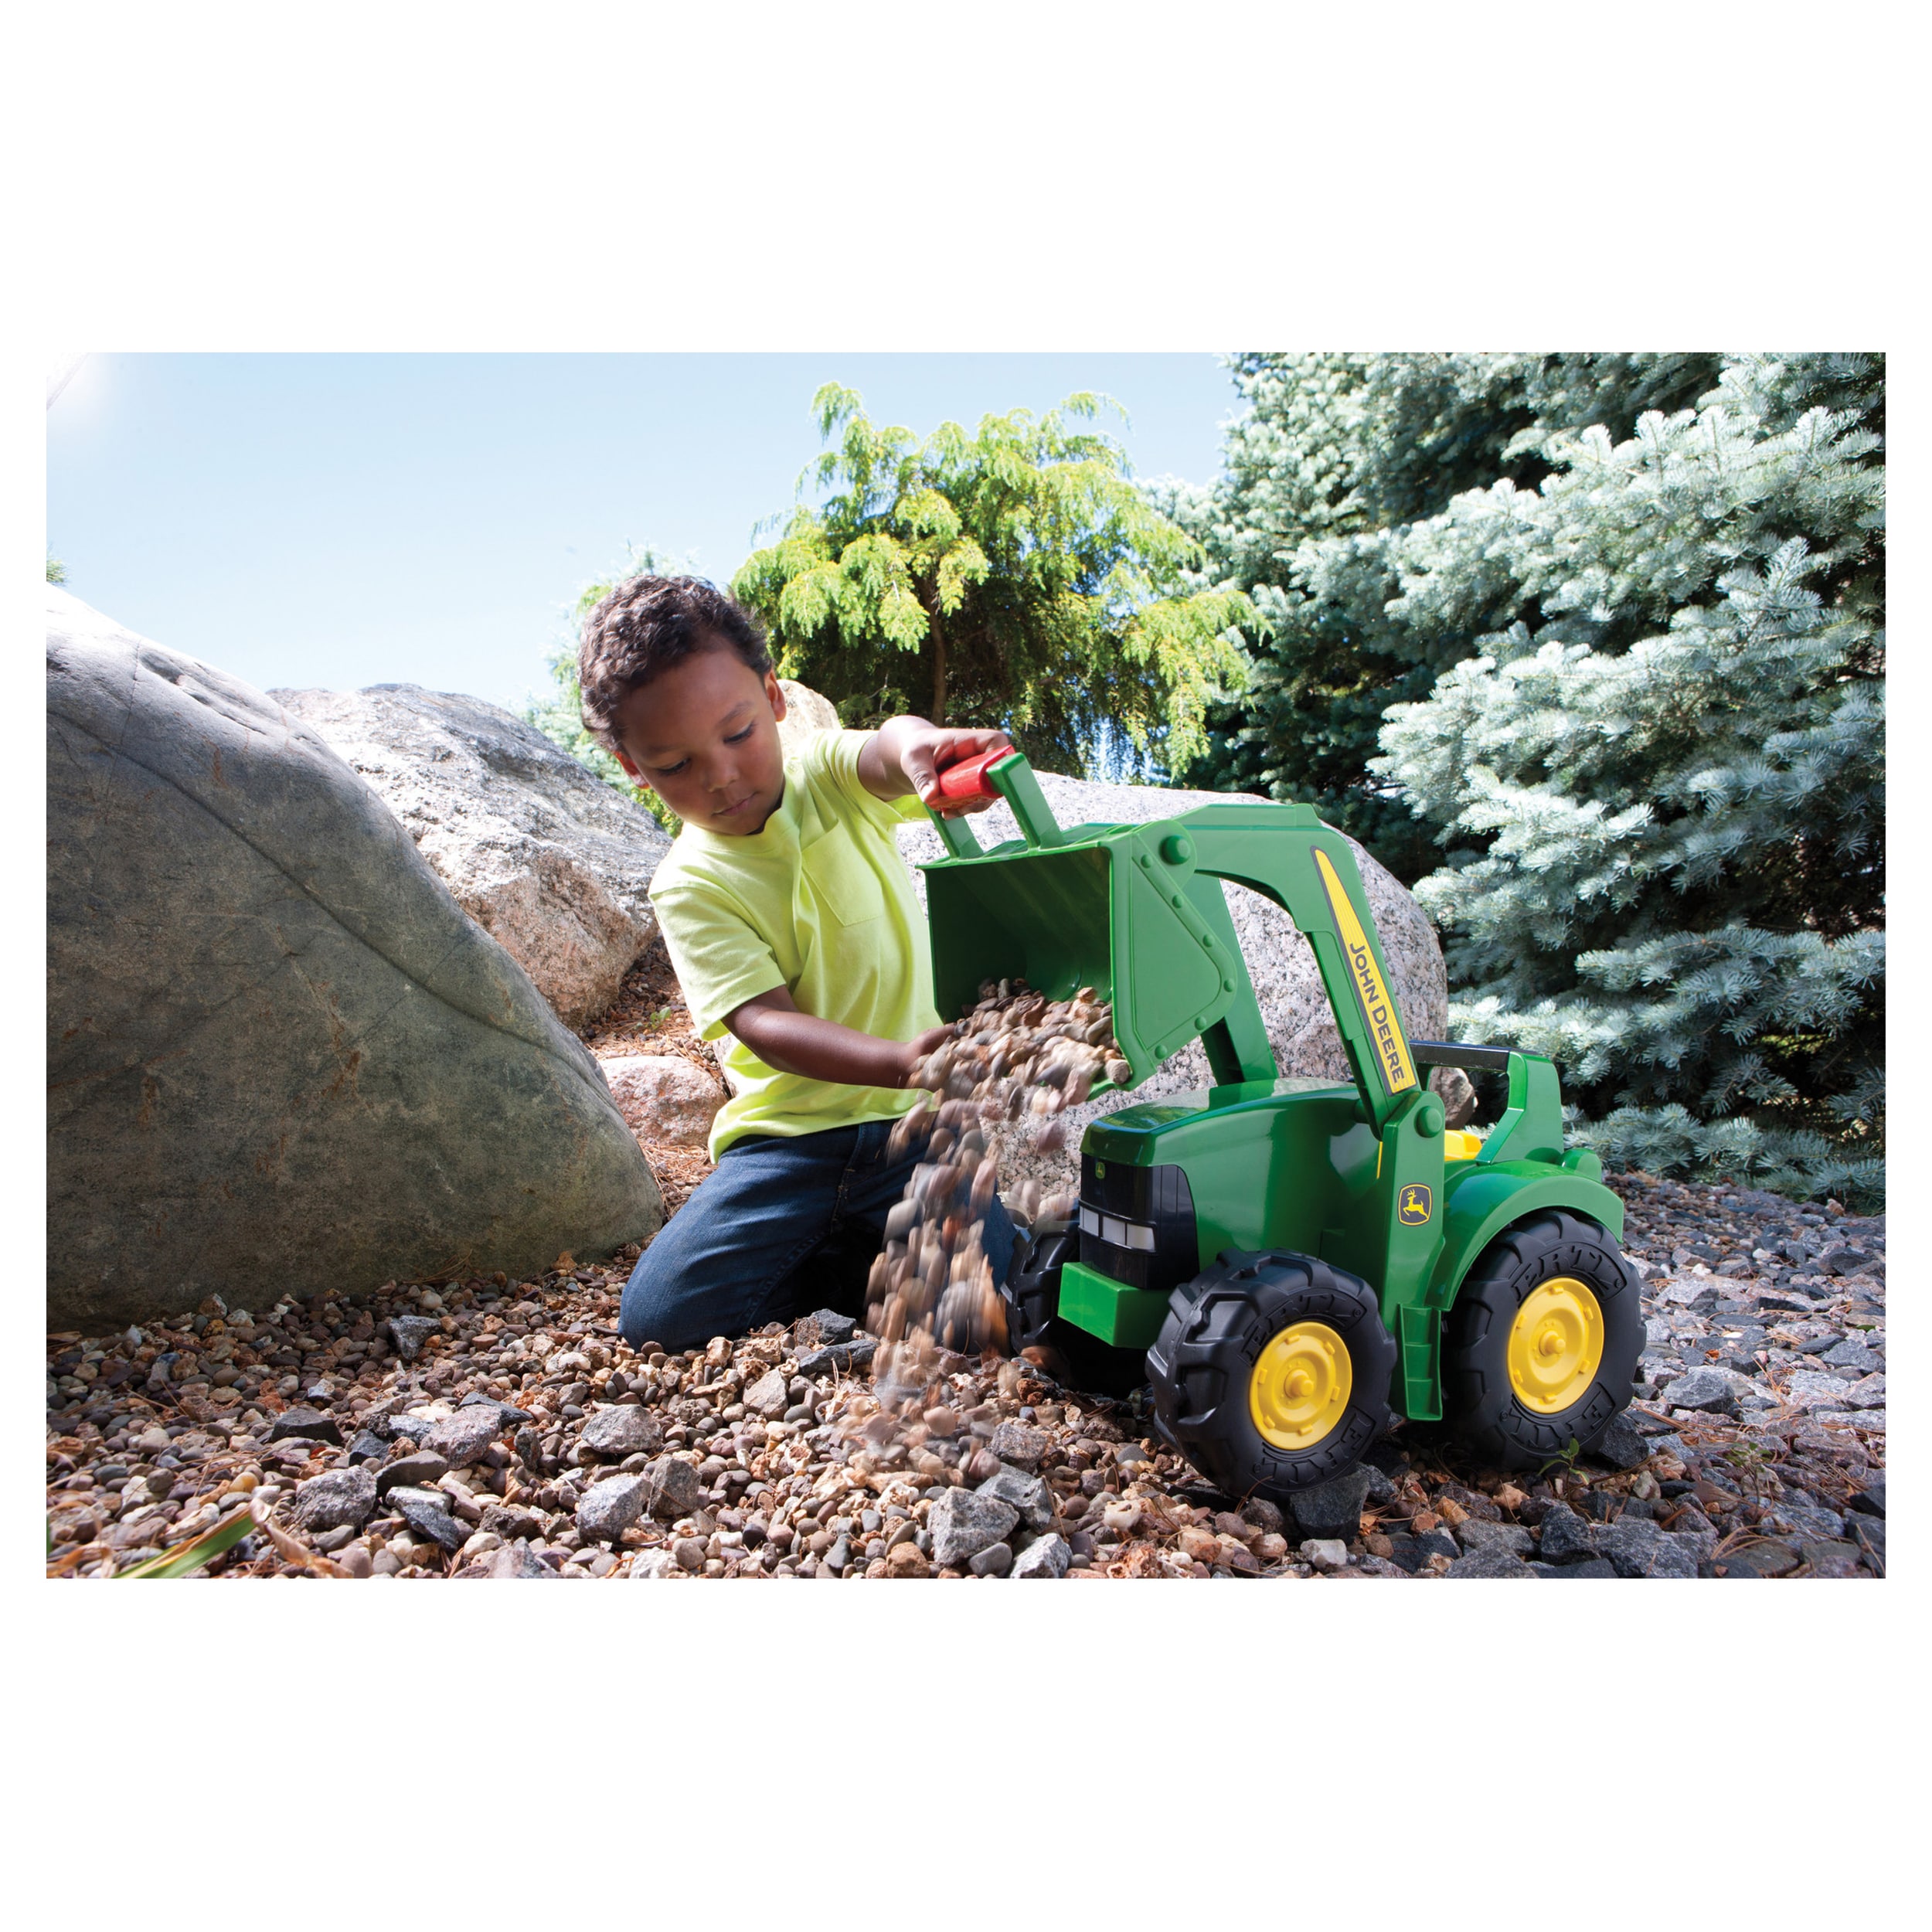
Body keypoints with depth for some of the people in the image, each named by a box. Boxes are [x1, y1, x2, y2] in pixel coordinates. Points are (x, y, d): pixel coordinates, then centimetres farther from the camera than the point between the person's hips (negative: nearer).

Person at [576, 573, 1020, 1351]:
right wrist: (903, 1060, -37)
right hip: (787, 1132, 0)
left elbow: (883, 751, -23)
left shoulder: (830, 780, 1)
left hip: (911, 1117, 0)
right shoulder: (689, 885, -5)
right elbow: (766, 1024, -18)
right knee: (657, 1313, -16)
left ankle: (835, 1257, 9)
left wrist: (917, 746, -50)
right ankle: (850, 1257, 7)